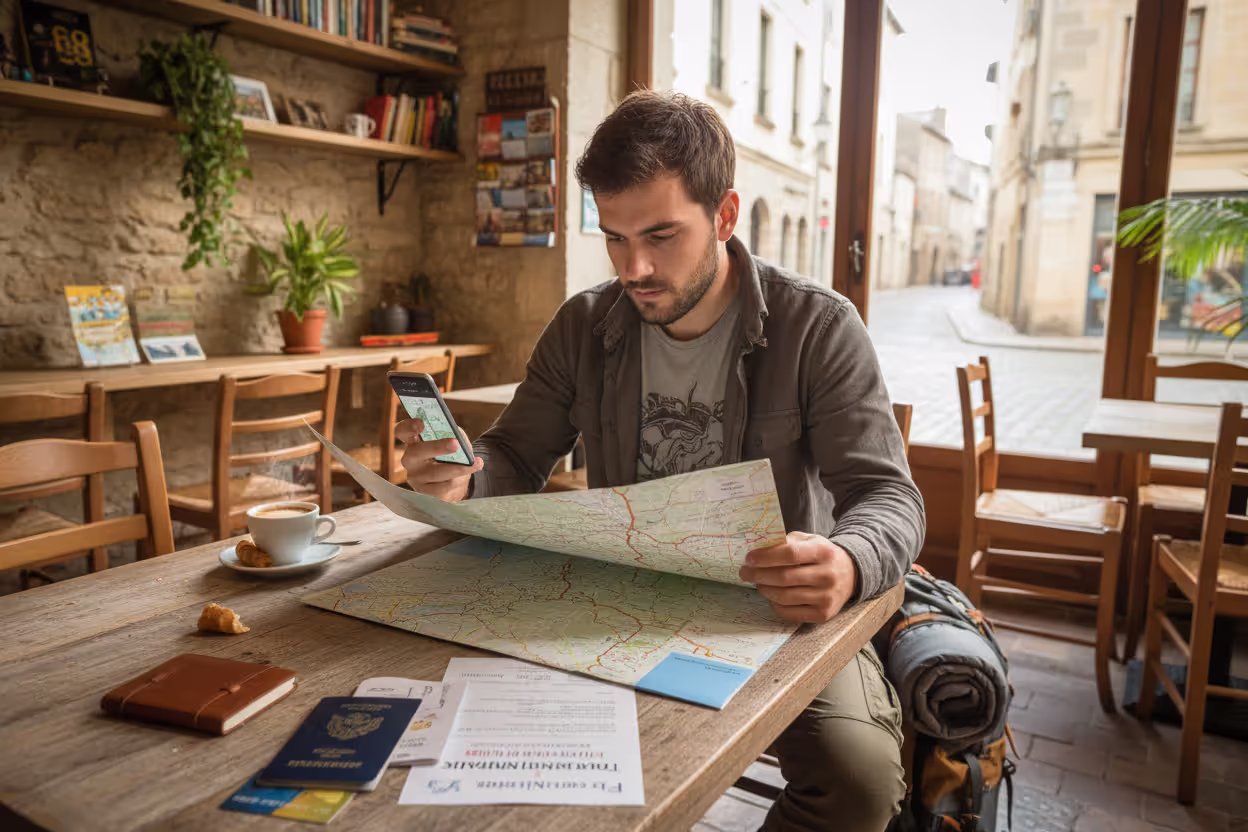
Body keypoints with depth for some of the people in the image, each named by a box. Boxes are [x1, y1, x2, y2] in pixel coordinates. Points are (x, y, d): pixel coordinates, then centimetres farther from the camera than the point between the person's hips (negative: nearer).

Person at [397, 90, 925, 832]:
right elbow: (518, 461, 5)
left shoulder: (818, 327, -10)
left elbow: (888, 495, -13)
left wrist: (850, 564, -37)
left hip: (778, 607, -2)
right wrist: (463, 479, -19)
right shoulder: (583, 327, 1)